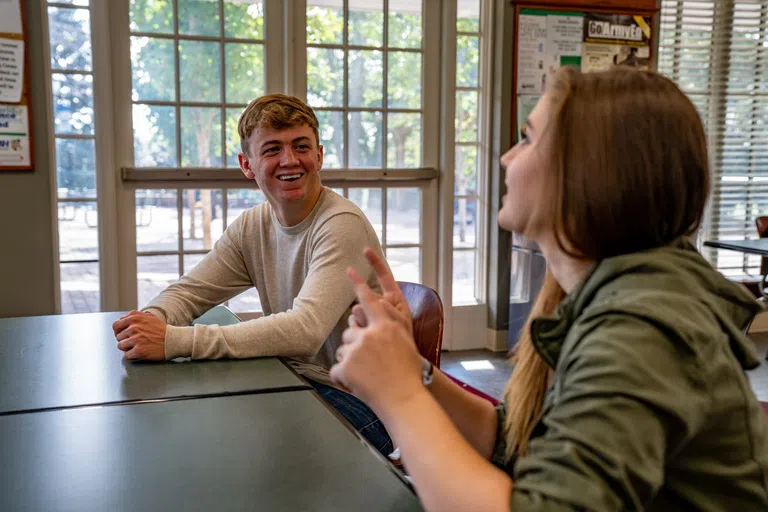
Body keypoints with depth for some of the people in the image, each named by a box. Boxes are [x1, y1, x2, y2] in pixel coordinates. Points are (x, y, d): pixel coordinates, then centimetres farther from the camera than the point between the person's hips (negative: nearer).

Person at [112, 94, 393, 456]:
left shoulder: (342, 225, -19)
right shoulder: (252, 228, 5)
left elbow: (304, 332, -31)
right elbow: (188, 291, 6)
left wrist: (174, 340, -34)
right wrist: (151, 321, -19)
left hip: (356, 399, -6)